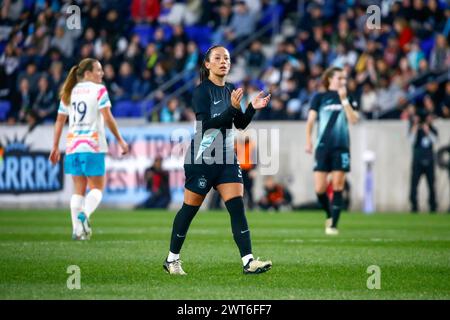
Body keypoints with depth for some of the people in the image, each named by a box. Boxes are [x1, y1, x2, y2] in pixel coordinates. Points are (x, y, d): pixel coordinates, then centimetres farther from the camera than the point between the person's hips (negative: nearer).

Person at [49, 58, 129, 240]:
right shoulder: (99, 90, -4)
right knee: (97, 187, 4)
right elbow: (107, 118, -12)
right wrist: (120, 140, -5)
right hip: (93, 146, -5)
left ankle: (77, 229, 2)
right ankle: (84, 215, -23)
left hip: (72, 146, 5)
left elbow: (59, 121, 13)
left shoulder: (69, 92, 12)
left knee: (78, 190, 11)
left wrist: (55, 147, 18)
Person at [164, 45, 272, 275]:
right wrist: (232, 108, -30)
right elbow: (206, 124, -21)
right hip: (202, 158, -6)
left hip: (226, 157, 6)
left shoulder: (230, 90, 10)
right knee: (189, 210, 4)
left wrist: (252, 108, -5)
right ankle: (172, 259, 20)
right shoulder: (202, 91, -11)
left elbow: (241, 124, 13)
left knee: (237, 208, -8)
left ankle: (248, 261, -14)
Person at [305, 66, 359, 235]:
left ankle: (333, 225, -2)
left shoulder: (348, 99, 10)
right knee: (320, 189, -6)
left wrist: (344, 99, -10)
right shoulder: (319, 97, 5)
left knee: (338, 187, -6)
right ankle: (329, 215, 20)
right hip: (323, 147, -1)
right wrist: (308, 142, -9)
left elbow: (353, 119, -4)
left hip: (341, 148, 1)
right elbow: (310, 120, 2)